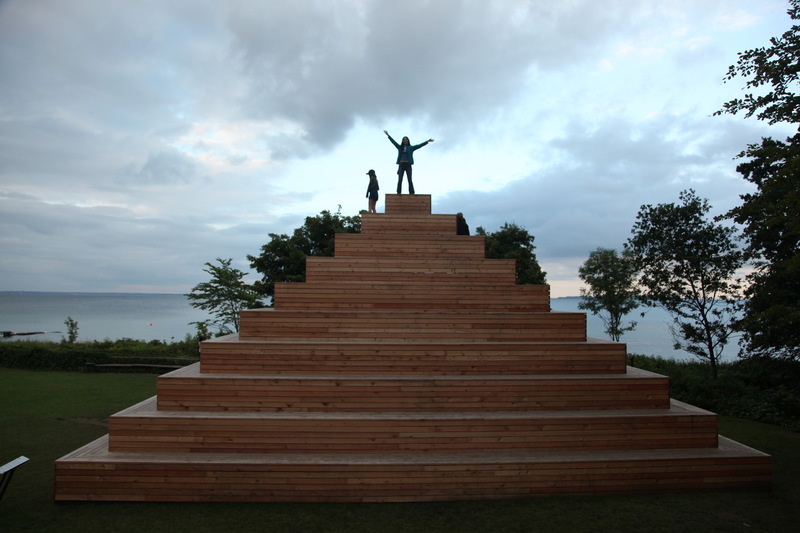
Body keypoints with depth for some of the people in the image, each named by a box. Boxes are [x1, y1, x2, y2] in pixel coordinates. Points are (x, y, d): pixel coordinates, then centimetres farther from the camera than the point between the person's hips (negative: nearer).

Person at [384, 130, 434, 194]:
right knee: (400, 180, -6)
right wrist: (388, 135, 16)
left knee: (410, 180, -7)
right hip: (401, 165, 2)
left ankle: (412, 193, -11)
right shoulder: (400, 147, 15)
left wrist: (427, 141, -5)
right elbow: (393, 142, 17)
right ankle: (399, 193, -9)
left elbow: (419, 145, 2)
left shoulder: (411, 147, 9)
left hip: (408, 165, -2)